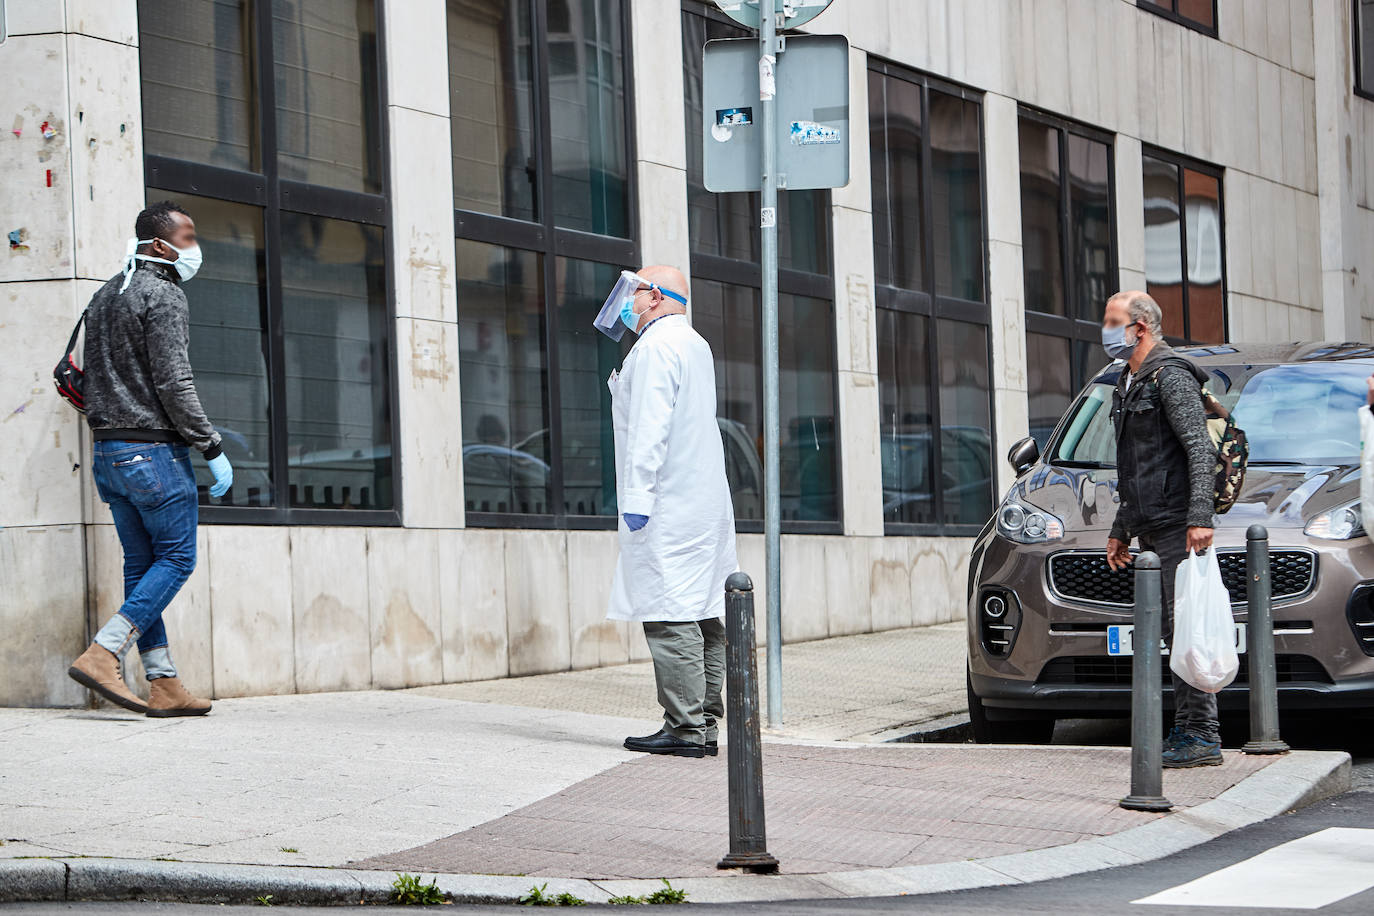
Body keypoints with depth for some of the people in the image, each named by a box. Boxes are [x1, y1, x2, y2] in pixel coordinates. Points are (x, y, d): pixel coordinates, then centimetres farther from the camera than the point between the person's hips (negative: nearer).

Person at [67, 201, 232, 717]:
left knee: (142, 564, 8)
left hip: (108, 448, 9)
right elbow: (173, 384, -18)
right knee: (176, 558, -3)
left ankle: (163, 686, 6)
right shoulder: (164, 297, -11)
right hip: (154, 450, -9)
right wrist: (212, 449, -13)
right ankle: (102, 656, -14)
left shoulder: (104, 297, 17)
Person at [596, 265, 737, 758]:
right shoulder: (695, 345, 20)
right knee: (704, 617, 8)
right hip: (705, 504, 10)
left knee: (670, 618, -10)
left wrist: (637, 497, -20)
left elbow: (650, 428, -18)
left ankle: (684, 730, -12)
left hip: (668, 509, -10)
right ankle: (705, 725, 11)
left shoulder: (656, 348, -11)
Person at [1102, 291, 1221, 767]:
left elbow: (1201, 451, -17)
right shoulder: (1128, 384, 20)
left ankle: (1202, 737, -9)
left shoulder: (1171, 377, -9)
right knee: (1172, 632, 8)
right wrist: (1121, 529, 26)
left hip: (1178, 527, -9)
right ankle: (1187, 730, 11)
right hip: (1151, 530, 9)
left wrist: (1199, 517, -25)